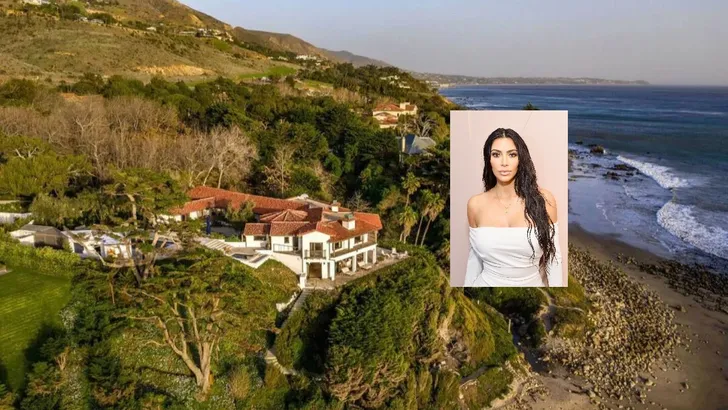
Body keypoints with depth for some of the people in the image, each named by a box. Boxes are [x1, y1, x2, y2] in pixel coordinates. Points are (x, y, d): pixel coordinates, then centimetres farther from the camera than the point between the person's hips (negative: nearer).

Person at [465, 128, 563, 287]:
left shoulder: (543, 199, -12)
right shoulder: (476, 204, -7)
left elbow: (553, 257, -6)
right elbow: (475, 256, 3)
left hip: (532, 284, 0)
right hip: (487, 283, 0)